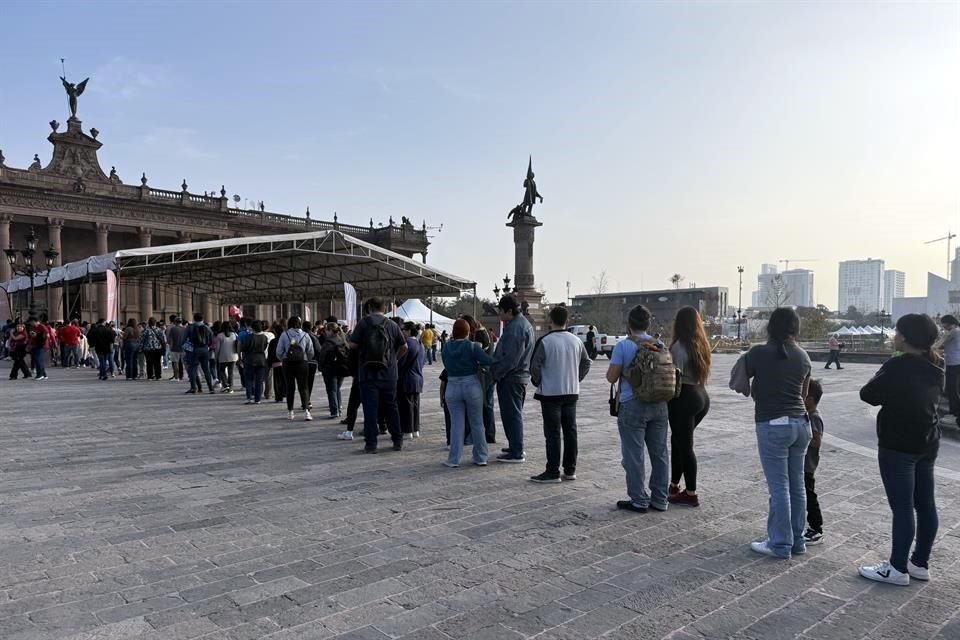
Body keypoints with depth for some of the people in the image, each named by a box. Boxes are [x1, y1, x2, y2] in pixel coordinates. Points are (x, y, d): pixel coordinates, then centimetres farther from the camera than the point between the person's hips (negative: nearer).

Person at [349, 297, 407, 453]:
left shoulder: (363, 323, -5)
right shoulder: (392, 325, 4)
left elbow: (353, 345, -8)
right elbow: (404, 347, 5)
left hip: (368, 372, -3)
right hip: (388, 372, 3)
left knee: (370, 408, 2)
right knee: (391, 407, 13)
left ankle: (371, 443, 2)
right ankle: (398, 441, 18)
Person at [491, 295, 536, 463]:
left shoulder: (516, 328, -21)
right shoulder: (522, 323, 14)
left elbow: (511, 358, -25)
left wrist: (496, 374, -14)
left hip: (511, 378, -11)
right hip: (520, 375, 11)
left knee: (512, 414, -4)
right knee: (514, 413, 19)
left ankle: (516, 453, 2)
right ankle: (516, 447, 30)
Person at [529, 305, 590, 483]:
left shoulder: (545, 341, -13)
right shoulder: (576, 341, 4)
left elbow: (535, 366, -12)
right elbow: (586, 363, 12)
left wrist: (538, 382, 4)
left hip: (550, 393, -5)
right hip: (572, 392, 5)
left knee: (552, 433, -1)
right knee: (570, 430, 12)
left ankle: (553, 472, 2)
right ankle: (570, 470, 18)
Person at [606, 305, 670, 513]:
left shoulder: (623, 346, -10)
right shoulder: (661, 346, 5)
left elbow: (611, 377, -9)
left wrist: (613, 362, 8)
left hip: (633, 406, -5)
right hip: (659, 405, 5)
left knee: (634, 456, 4)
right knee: (659, 454, 13)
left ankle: (639, 501, 9)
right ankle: (660, 500, 21)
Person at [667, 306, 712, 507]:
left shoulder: (679, 346, -15)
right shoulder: (701, 344, 8)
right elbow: (702, 373, 5)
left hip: (684, 398, -8)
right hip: (702, 396, 8)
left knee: (685, 446, 2)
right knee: (678, 440, 19)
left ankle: (691, 494, 10)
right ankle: (674, 486, 27)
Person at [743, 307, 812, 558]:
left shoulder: (759, 353, -9)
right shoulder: (803, 356, 7)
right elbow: (804, 393, 16)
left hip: (773, 425, -6)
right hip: (800, 423, 6)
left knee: (779, 486, 0)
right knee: (797, 485, 13)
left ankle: (780, 544, 8)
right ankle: (797, 541, 23)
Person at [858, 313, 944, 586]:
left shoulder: (899, 366, -20)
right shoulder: (935, 367, 6)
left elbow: (868, 395, -14)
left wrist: (881, 381, 4)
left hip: (898, 445, -9)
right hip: (928, 442, 9)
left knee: (902, 507, -2)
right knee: (925, 504, 13)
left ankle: (898, 568, 7)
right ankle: (920, 563, 24)